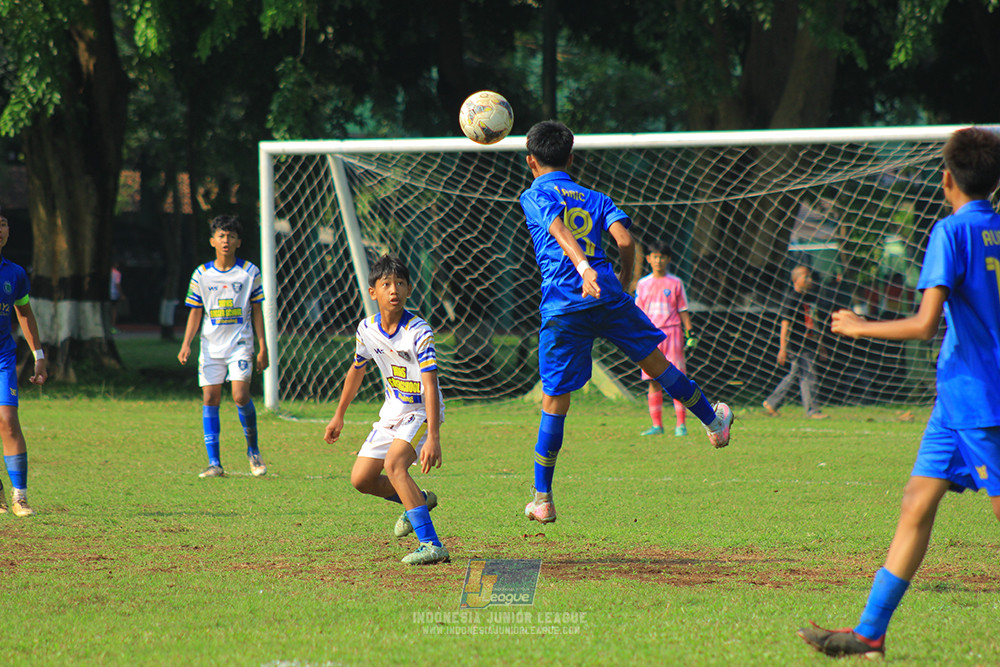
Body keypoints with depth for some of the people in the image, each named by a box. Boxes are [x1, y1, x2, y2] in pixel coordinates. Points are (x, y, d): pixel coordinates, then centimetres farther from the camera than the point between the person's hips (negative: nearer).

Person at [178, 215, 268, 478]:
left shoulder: (250, 272, 2)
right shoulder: (201, 274, 5)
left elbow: (256, 311, 5)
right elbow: (195, 311, 9)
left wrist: (262, 348, 2)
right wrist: (186, 344, -3)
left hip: (240, 343, -2)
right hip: (211, 345, 2)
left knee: (241, 395, -16)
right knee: (210, 400, -3)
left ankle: (253, 451, 7)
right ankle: (214, 463, 0)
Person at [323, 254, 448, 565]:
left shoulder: (419, 332, -23)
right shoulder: (367, 329, -3)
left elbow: (430, 387, -30)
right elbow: (356, 370, 16)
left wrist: (433, 437, -38)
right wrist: (339, 416, 24)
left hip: (422, 412, -7)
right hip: (393, 412, 7)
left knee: (393, 463, -31)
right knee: (361, 479, 5)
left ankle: (431, 545, -36)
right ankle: (419, 500, 34)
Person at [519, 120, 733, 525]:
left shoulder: (535, 196, 7)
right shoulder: (594, 199, 18)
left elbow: (559, 230, -14)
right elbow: (625, 241, 3)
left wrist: (583, 269, -28)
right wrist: (622, 285, 17)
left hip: (563, 306, -3)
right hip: (609, 297, 3)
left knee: (555, 402, 2)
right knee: (655, 362, 22)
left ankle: (543, 500, 6)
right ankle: (713, 422, 38)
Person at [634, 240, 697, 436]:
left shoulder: (675, 283, 5)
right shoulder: (642, 284, 11)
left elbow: (683, 310, 7)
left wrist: (690, 333, 0)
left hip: (672, 332, -2)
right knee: (653, 381, 0)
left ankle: (681, 424, -4)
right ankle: (657, 425, 5)